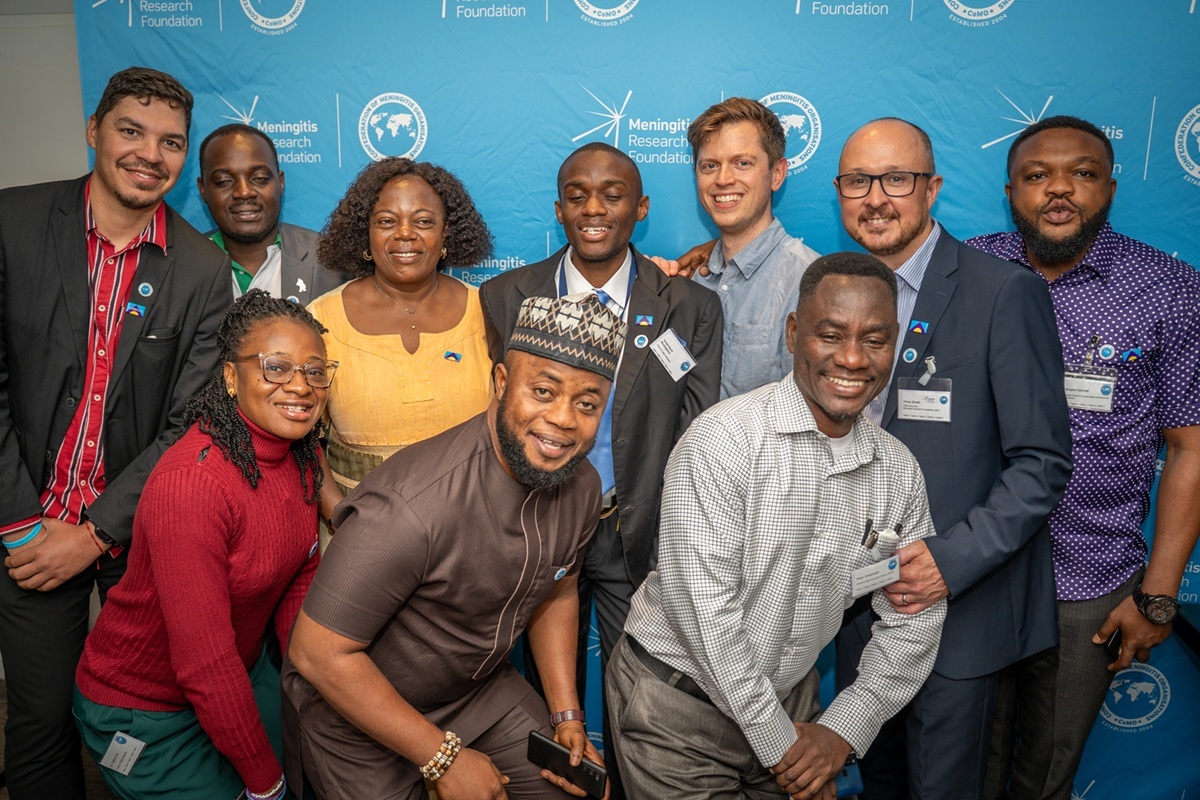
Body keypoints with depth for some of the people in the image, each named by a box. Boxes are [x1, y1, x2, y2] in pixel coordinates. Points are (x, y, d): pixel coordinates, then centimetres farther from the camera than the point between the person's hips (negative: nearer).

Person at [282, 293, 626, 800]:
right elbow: (318, 654, -28)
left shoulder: (581, 486, -13)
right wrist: (443, 758, -21)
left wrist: (567, 716, -1)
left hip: (479, 685, 6)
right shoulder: (411, 507, -36)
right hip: (356, 709, -5)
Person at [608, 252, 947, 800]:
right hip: (680, 703, -4)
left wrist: (842, 731, -8)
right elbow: (702, 608, -24)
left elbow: (913, 620, 2)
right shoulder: (723, 440, -23)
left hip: (792, 697, 5)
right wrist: (779, 741, -16)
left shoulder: (899, 472, -4)